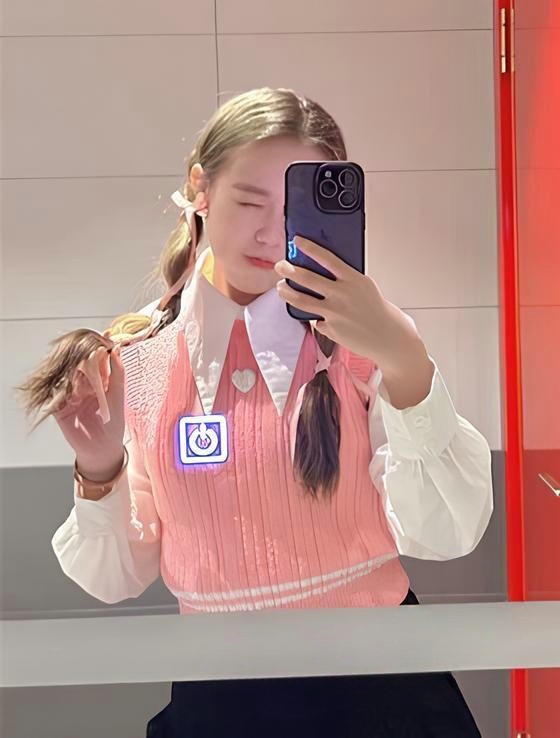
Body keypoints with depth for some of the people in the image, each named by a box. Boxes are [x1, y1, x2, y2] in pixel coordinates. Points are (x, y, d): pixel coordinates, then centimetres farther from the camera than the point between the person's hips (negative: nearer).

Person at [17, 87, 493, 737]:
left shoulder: (363, 338, -6)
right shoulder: (133, 357, -3)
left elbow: (445, 536, -16)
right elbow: (118, 579, 2)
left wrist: (405, 362, -27)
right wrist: (99, 473, -15)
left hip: (379, 681, 0)